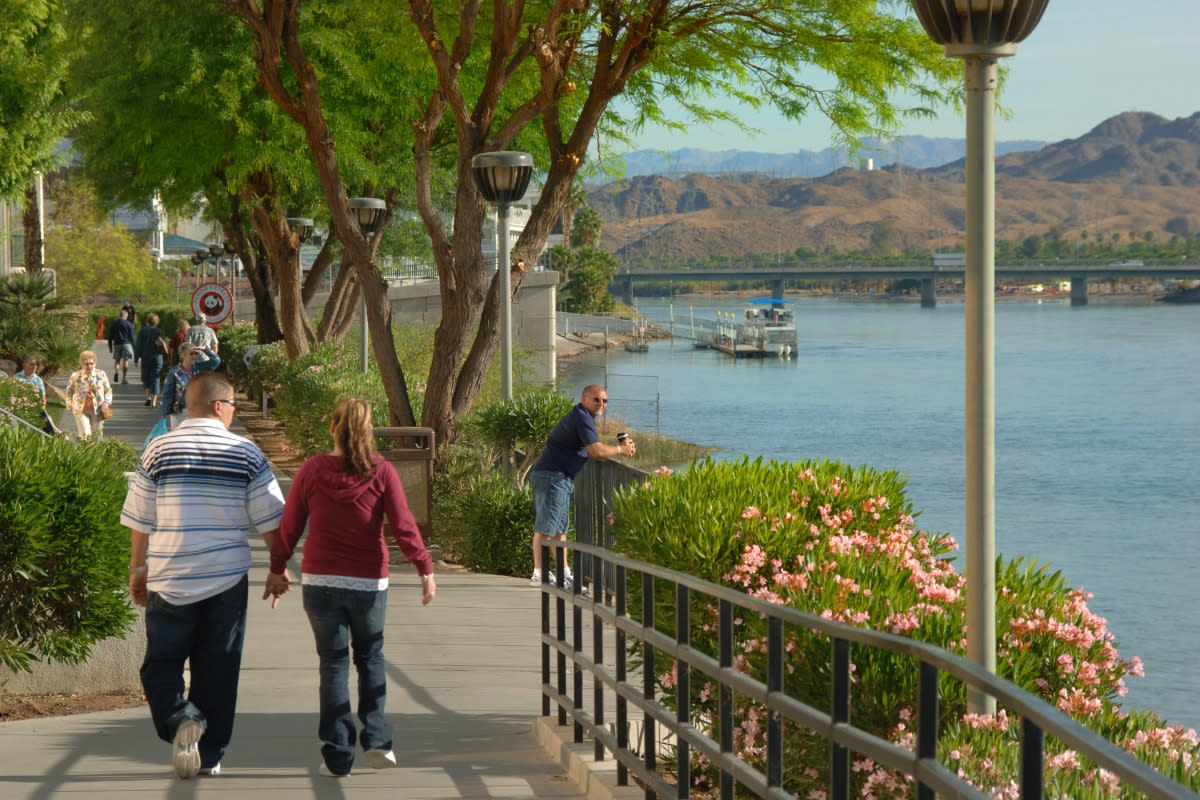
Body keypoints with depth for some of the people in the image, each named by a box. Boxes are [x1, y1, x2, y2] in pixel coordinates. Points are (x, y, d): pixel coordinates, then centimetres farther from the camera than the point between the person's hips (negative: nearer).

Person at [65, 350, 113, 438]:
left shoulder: (101, 374, 4)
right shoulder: (75, 376, 1)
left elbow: (108, 390, 11)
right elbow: (69, 391, 13)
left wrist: (107, 402, -5)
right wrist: (70, 405, 6)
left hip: (97, 410, 2)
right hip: (81, 410, -2)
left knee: (97, 434, 7)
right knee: (85, 435, -11)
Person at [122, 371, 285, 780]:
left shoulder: (158, 450, -1)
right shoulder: (246, 454, -2)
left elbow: (139, 520, 3)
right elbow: (270, 520, 1)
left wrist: (138, 569, 14)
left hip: (170, 580, 0)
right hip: (227, 578, 0)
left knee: (162, 662, 9)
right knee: (217, 669, 9)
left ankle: (179, 719, -17)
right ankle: (210, 755, 12)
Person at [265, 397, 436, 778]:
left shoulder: (313, 470, -3)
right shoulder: (381, 472, -6)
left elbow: (289, 524, 3)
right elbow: (403, 526, -8)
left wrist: (277, 569, 14)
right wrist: (426, 569, 0)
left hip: (320, 581, 0)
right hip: (369, 582, 0)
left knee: (333, 664, 6)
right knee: (370, 657, 18)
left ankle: (337, 755, 4)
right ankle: (376, 740, 8)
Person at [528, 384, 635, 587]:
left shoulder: (582, 417, 23)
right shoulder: (582, 417, -12)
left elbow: (592, 449, 25)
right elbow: (596, 451, -19)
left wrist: (621, 447, 14)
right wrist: (620, 449, -4)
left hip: (561, 479, 11)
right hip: (552, 476, -11)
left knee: (560, 527, 12)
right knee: (546, 526, -11)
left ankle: (565, 574, 15)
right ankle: (538, 574, -12)